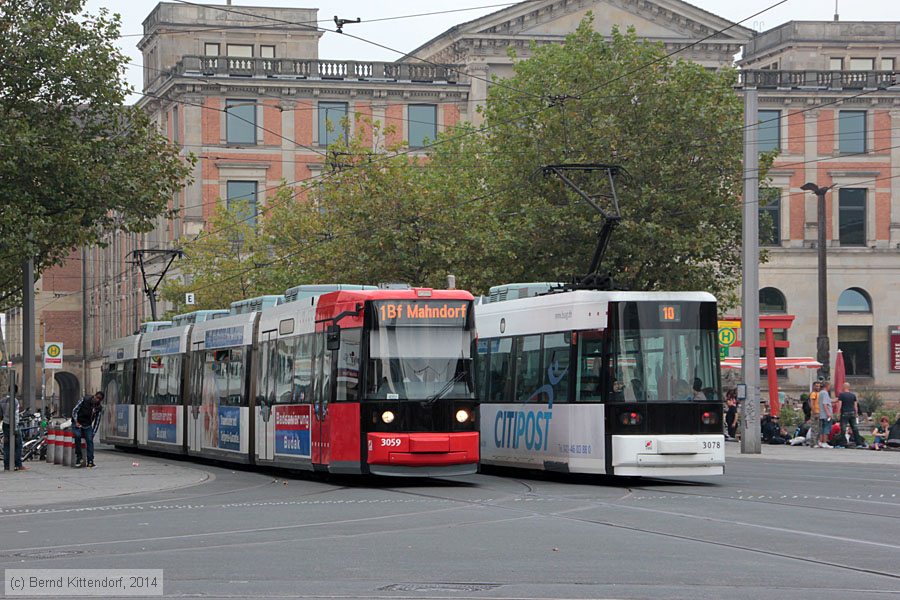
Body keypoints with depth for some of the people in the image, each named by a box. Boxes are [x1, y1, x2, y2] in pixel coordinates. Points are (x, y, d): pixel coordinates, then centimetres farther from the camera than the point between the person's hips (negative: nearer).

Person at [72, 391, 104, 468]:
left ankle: (90, 461, -15)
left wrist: (93, 433, -4)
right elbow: (74, 411, -8)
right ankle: (79, 457, -22)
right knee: (77, 436, -29)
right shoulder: (84, 400, -13)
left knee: (90, 440, -15)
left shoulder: (99, 408, -4)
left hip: (87, 426, 3)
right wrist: (76, 422, -18)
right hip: (77, 424, -3)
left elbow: (97, 421, 1)